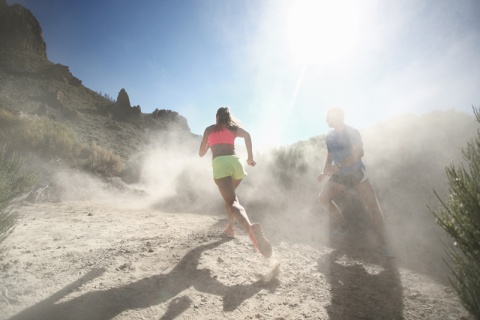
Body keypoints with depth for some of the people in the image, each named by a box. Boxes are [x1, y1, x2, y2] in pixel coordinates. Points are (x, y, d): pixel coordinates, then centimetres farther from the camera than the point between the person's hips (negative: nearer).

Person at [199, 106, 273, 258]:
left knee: (232, 201, -15)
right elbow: (247, 135, 0)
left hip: (220, 163, -3)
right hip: (236, 162, 3)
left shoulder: (209, 129, 24)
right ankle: (230, 227, 26)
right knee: (230, 194, 31)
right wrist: (250, 157, 3)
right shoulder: (234, 127, 23)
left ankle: (250, 228, -44)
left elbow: (201, 153, 27)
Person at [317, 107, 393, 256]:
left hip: (357, 173, -5)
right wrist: (324, 172, -4)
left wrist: (337, 166, -32)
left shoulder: (352, 132, -12)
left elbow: (358, 153, -24)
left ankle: (383, 243, 2)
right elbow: (329, 158, 13)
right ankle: (343, 224, 12)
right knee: (323, 197, -9)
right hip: (339, 176, 5)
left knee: (373, 206, -11)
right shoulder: (330, 137, 5)